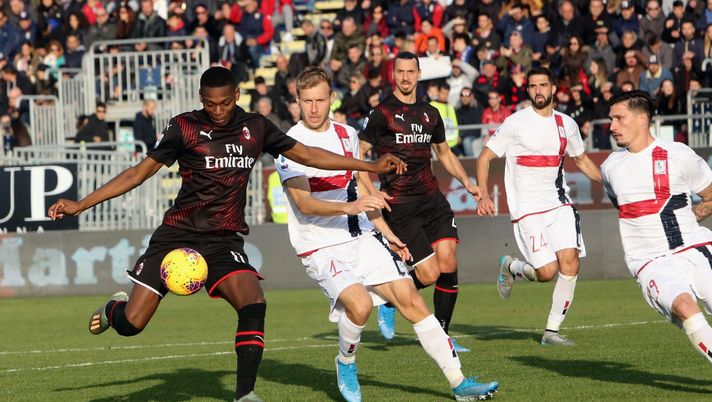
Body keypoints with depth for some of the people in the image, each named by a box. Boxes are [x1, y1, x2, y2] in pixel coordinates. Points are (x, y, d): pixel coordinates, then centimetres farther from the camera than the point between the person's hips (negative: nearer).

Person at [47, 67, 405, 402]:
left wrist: (371, 166, 12)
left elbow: (307, 155, 14)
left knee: (253, 305, -26)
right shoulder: (185, 127, -3)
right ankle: (113, 308, 32)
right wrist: (80, 205, -5)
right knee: (131, 324, -7)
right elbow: (140, 172, 0)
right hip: (178, 235, -2)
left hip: (224, 241, 2)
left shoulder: (255, 127, 6)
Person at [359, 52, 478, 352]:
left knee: (448, 264, -8)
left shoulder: (430, 114, 13)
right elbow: (357, 155, -3)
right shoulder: (382, 113, -4)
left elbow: (444, 153, 28)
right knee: (429, 274, -12)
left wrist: (467, 183, 16)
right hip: (399, 204, -5)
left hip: (432, 198, 5)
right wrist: (370, 191, -13)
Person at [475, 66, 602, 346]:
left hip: (559, 205, 5)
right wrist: (483, 194, -17)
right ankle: (511, 267, 20)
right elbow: (485, 158, -3)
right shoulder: (516, 123, -6)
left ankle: (552, 331, 1)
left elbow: (582, 160, 26)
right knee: (547, 271, -15)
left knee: (570, 263, -11)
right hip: (528, 209, -5)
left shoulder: (566, 124, 9)